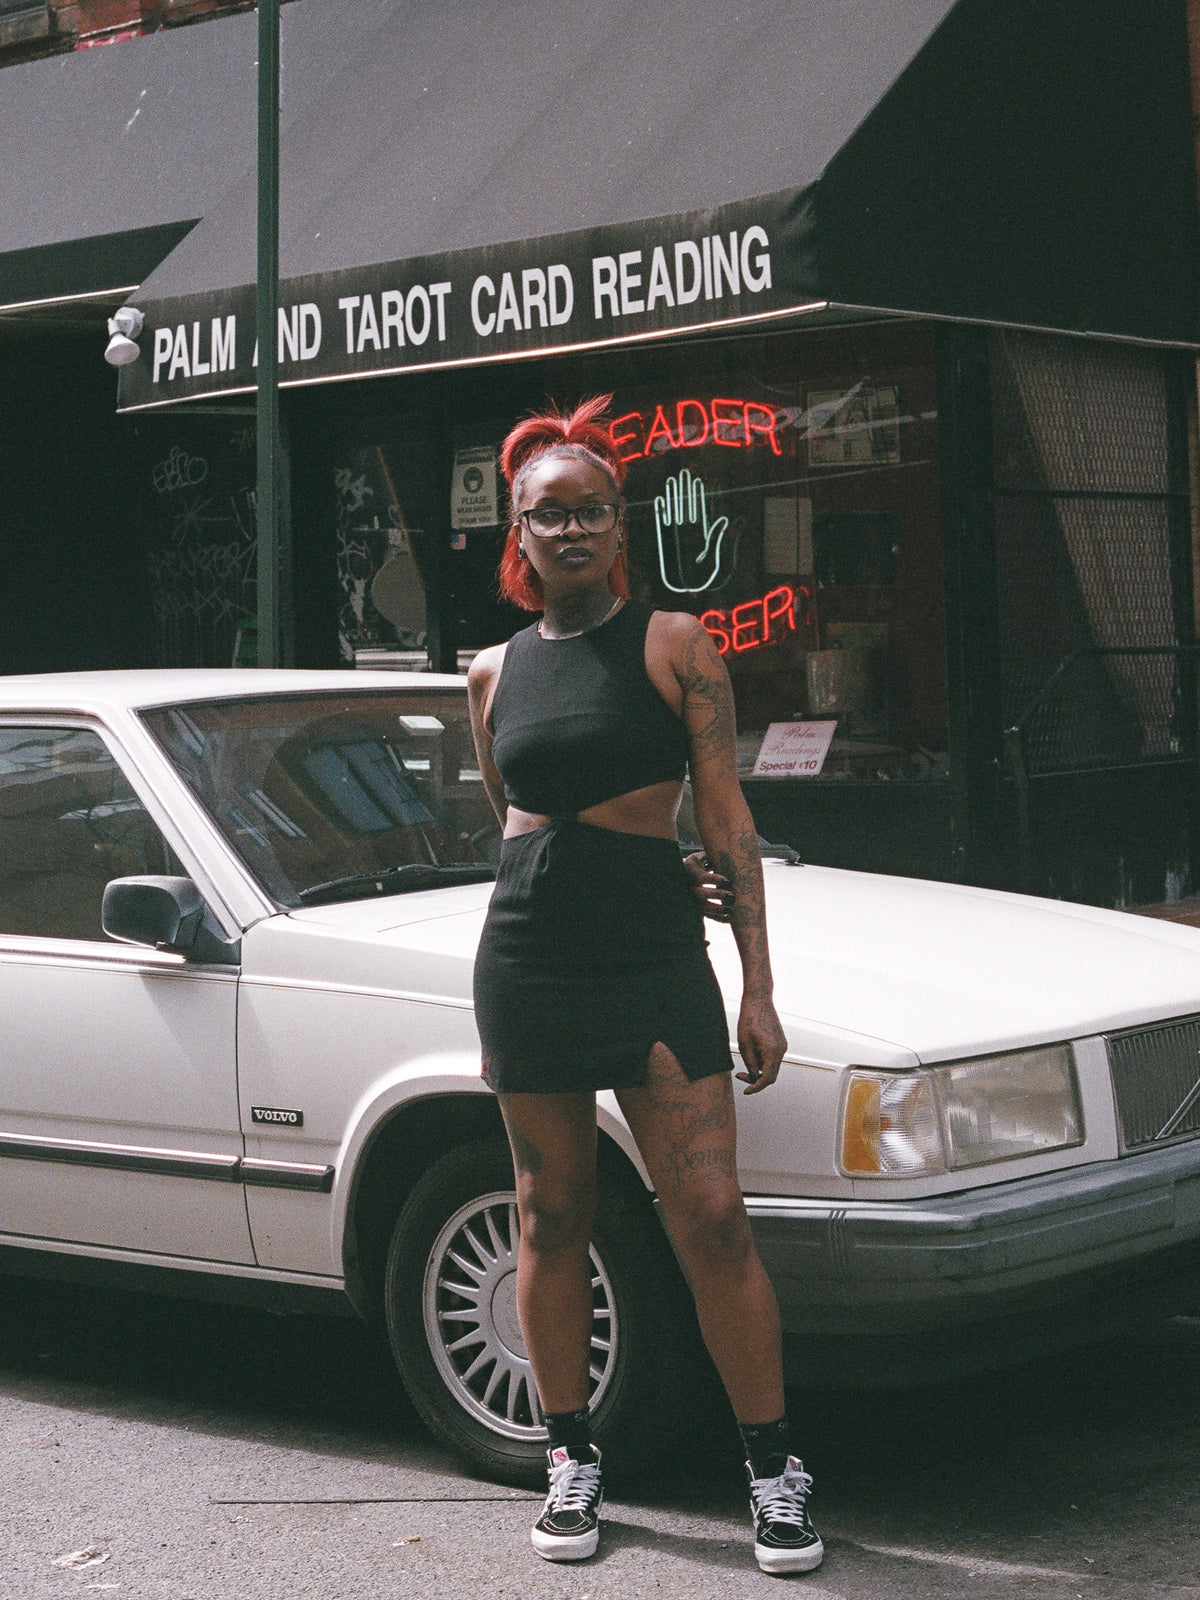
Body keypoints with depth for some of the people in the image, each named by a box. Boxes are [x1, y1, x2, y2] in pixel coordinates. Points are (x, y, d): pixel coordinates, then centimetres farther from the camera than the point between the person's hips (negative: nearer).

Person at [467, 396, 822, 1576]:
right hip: (524, 958, 3)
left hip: (654, 958, -3)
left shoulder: (673, 644, 1)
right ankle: (572, 1458, 21)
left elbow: (726, 816, -2)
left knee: (711, 1220, -7)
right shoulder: (494, 671, 10)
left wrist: (757, 985, -6)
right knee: (550, 1219, 9)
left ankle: (773, 1466, 4)